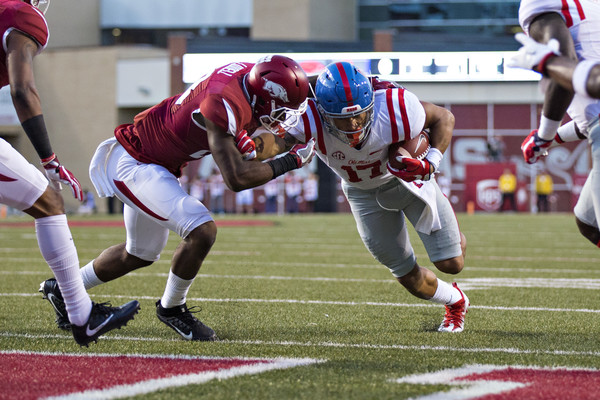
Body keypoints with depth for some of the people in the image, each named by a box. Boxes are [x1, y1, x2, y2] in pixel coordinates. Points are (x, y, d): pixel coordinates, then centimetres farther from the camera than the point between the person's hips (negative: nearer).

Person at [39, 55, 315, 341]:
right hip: (133, 164, -10)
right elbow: (237, 178, -34)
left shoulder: (248, 73, -8)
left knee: (140, 255, 24)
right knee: (202, 231, -22)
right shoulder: (224, 106, -34)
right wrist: (292, 161, -25)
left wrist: (239, 135, -2)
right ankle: (171, 308, 1)